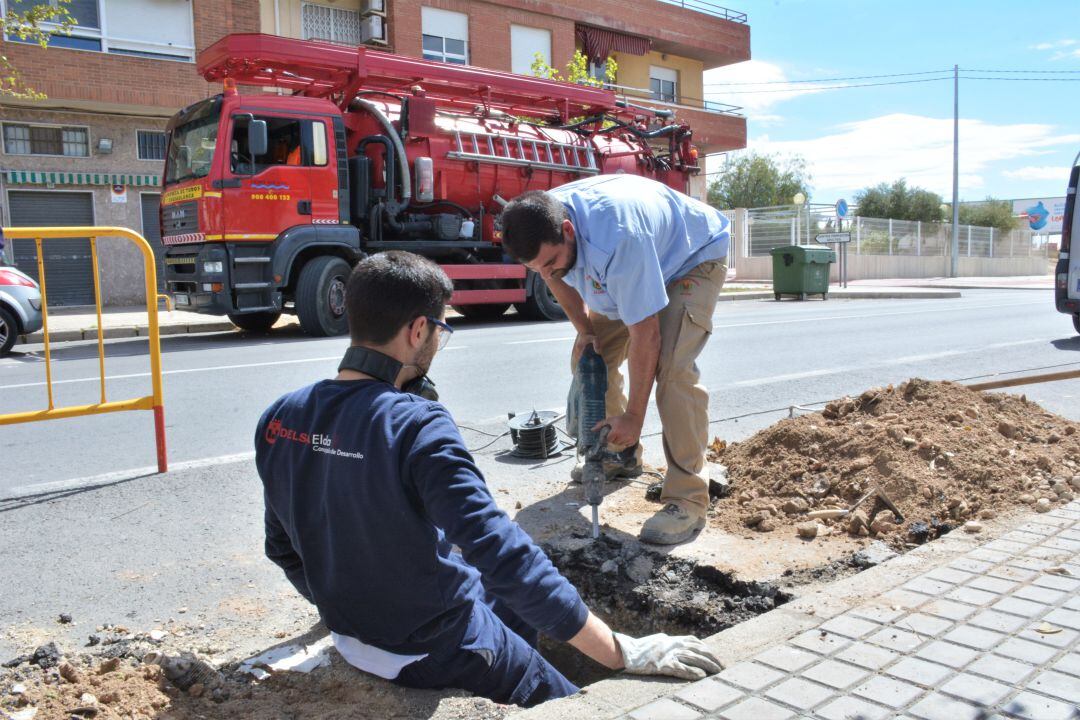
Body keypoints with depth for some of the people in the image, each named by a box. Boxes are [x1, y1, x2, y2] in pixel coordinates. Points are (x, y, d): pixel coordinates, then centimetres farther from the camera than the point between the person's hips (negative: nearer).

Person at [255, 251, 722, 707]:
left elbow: (284, 548, 6)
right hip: (434, 652, -7)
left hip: (350, 638, 8)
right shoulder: (415, 427, -29)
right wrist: (626, 654, -27)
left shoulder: (278, 419, -7)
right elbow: (502, 555, -32)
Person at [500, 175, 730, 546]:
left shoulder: (619, 238, -45)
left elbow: (645, 335, -38)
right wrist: (585, 330, -5)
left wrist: (634, 417, -31)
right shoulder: (540, 224, -21)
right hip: (623, 268, 8)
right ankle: (620, 456, 20)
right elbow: (558, 278, 4)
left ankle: (688, 500, -21)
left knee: (672, 368, -26)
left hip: (694, 258, -8)